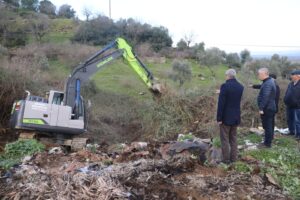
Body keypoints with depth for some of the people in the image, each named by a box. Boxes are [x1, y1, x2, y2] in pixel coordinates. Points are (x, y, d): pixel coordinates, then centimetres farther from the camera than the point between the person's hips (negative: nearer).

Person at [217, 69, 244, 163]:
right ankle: (233, 157, 21)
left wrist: (219, 118, -12)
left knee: (225, 139, 3)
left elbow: (221, 103, -19)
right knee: (233, 138, 15)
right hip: (236, 117, 6)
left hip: (226, 117, -6)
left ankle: (226, 159, 8)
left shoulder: (225, 86, -16)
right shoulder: (240, 87, 3)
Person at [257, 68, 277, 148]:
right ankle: (268, 141, 28)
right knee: (269, 126, 17)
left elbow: (265, 97, -27)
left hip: (267, 108, -11)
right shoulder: (270, 81, 12)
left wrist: (261, 108, -27)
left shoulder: (267, 84, -22)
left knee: (267, 126, -3)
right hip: (271, 107, 11)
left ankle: (267, 143, 5)